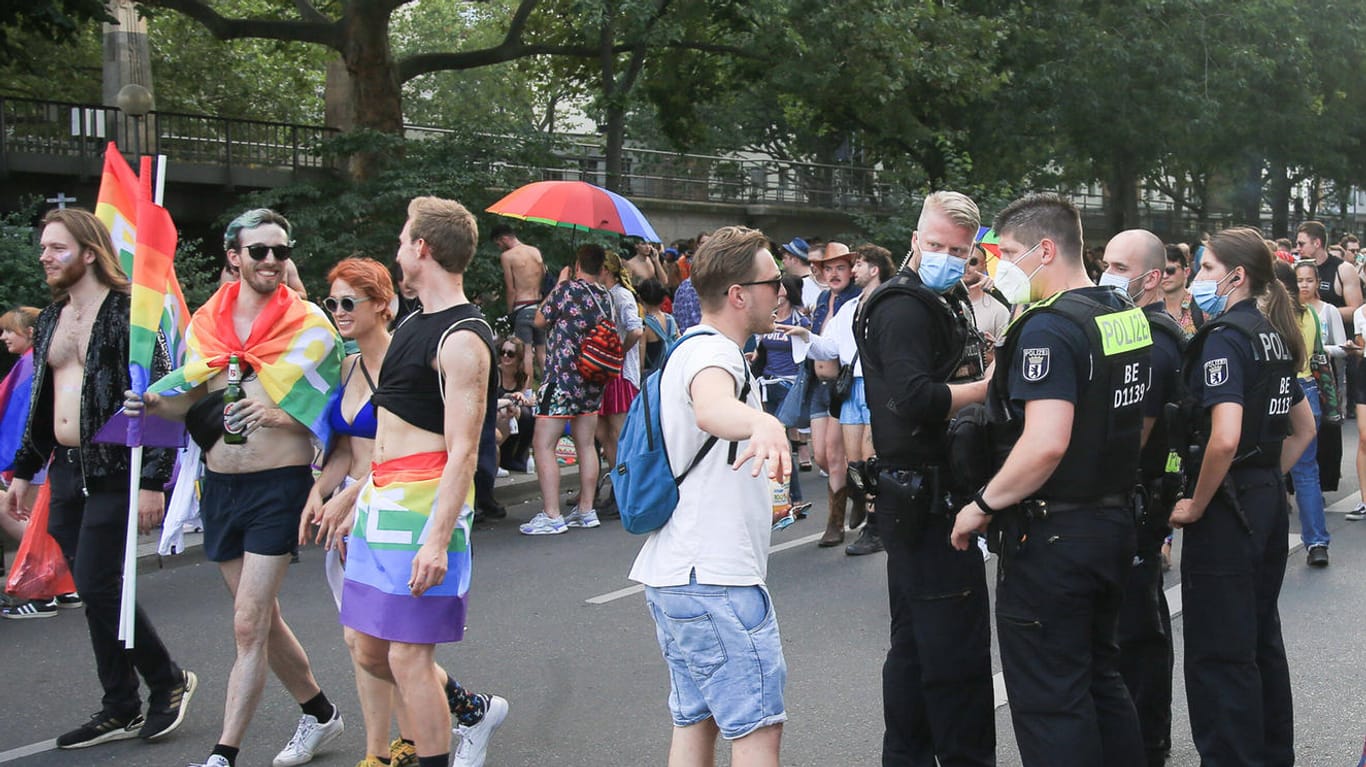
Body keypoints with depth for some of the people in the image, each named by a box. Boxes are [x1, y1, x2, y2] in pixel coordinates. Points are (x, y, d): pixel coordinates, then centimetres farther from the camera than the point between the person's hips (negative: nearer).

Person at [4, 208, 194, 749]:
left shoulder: (129, 312, -10)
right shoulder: (50, 320, 14)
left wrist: (153, 480, -20)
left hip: (115, 471, -8)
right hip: (66, 472, 8)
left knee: (97, 587, -11)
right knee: (94, 592, 9)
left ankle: (169, 680, 10)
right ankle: (121, 710, 18)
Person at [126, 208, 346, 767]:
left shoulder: (308, 325, -5)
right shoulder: (206, 322, 6)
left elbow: (327, 416, -4)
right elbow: (190, 401, 13)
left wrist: (277, 415, -22)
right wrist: (153, 404, -8)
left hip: (279, 485, -5)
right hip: (220, 485, 5)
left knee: (249, 628, -7)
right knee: (261, 618, 16)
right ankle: (319, 713, 35)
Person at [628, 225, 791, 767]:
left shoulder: (692, 348, 18)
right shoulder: (713, 352, -15)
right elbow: (710, 407, -40)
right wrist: (762, 423, -61)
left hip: (674, 576, 10)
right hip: (715, 579, -10)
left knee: (695, 720, 14)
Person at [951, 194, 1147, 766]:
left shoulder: (1049, 327, -21)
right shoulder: (1130, 317, 9)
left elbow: (1045, 444, -30)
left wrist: (983, 505, -19)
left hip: (1051, 536, -9)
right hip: (1115, 521, 9)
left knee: (1049, 702, 1)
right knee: (1099, 677, 21)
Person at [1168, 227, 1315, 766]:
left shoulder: (1223, 338, -16)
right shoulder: (1275, 337, 11)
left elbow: (1225, 438, -28)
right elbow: (1305, 428, 21)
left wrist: (1196, 506, -16)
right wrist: (1269, 479, 18)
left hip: (1227, 506, -9)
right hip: (1270, 500, 9)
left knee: (1219, 652, -1)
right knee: (1261, 638, 19)